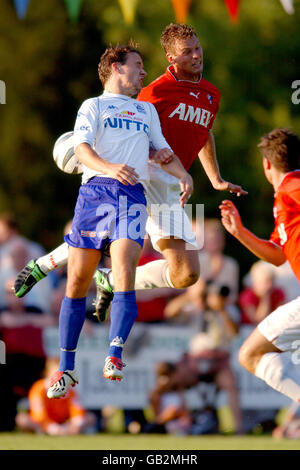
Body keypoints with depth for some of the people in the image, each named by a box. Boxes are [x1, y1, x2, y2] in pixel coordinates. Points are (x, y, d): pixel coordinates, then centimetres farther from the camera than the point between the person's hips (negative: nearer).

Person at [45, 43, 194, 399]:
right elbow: (81, 147, -3)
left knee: (124, 273, -20)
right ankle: (65, 369, 6)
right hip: (95, 189, -2)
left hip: (132, 196, 3)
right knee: (77, 282, -3)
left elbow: (162, 150, 34)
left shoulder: (147, 110, 30)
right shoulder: (93, 106, 13)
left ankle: (114, 356, -28)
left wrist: (183, 174, 11)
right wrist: (109, 168, -24)